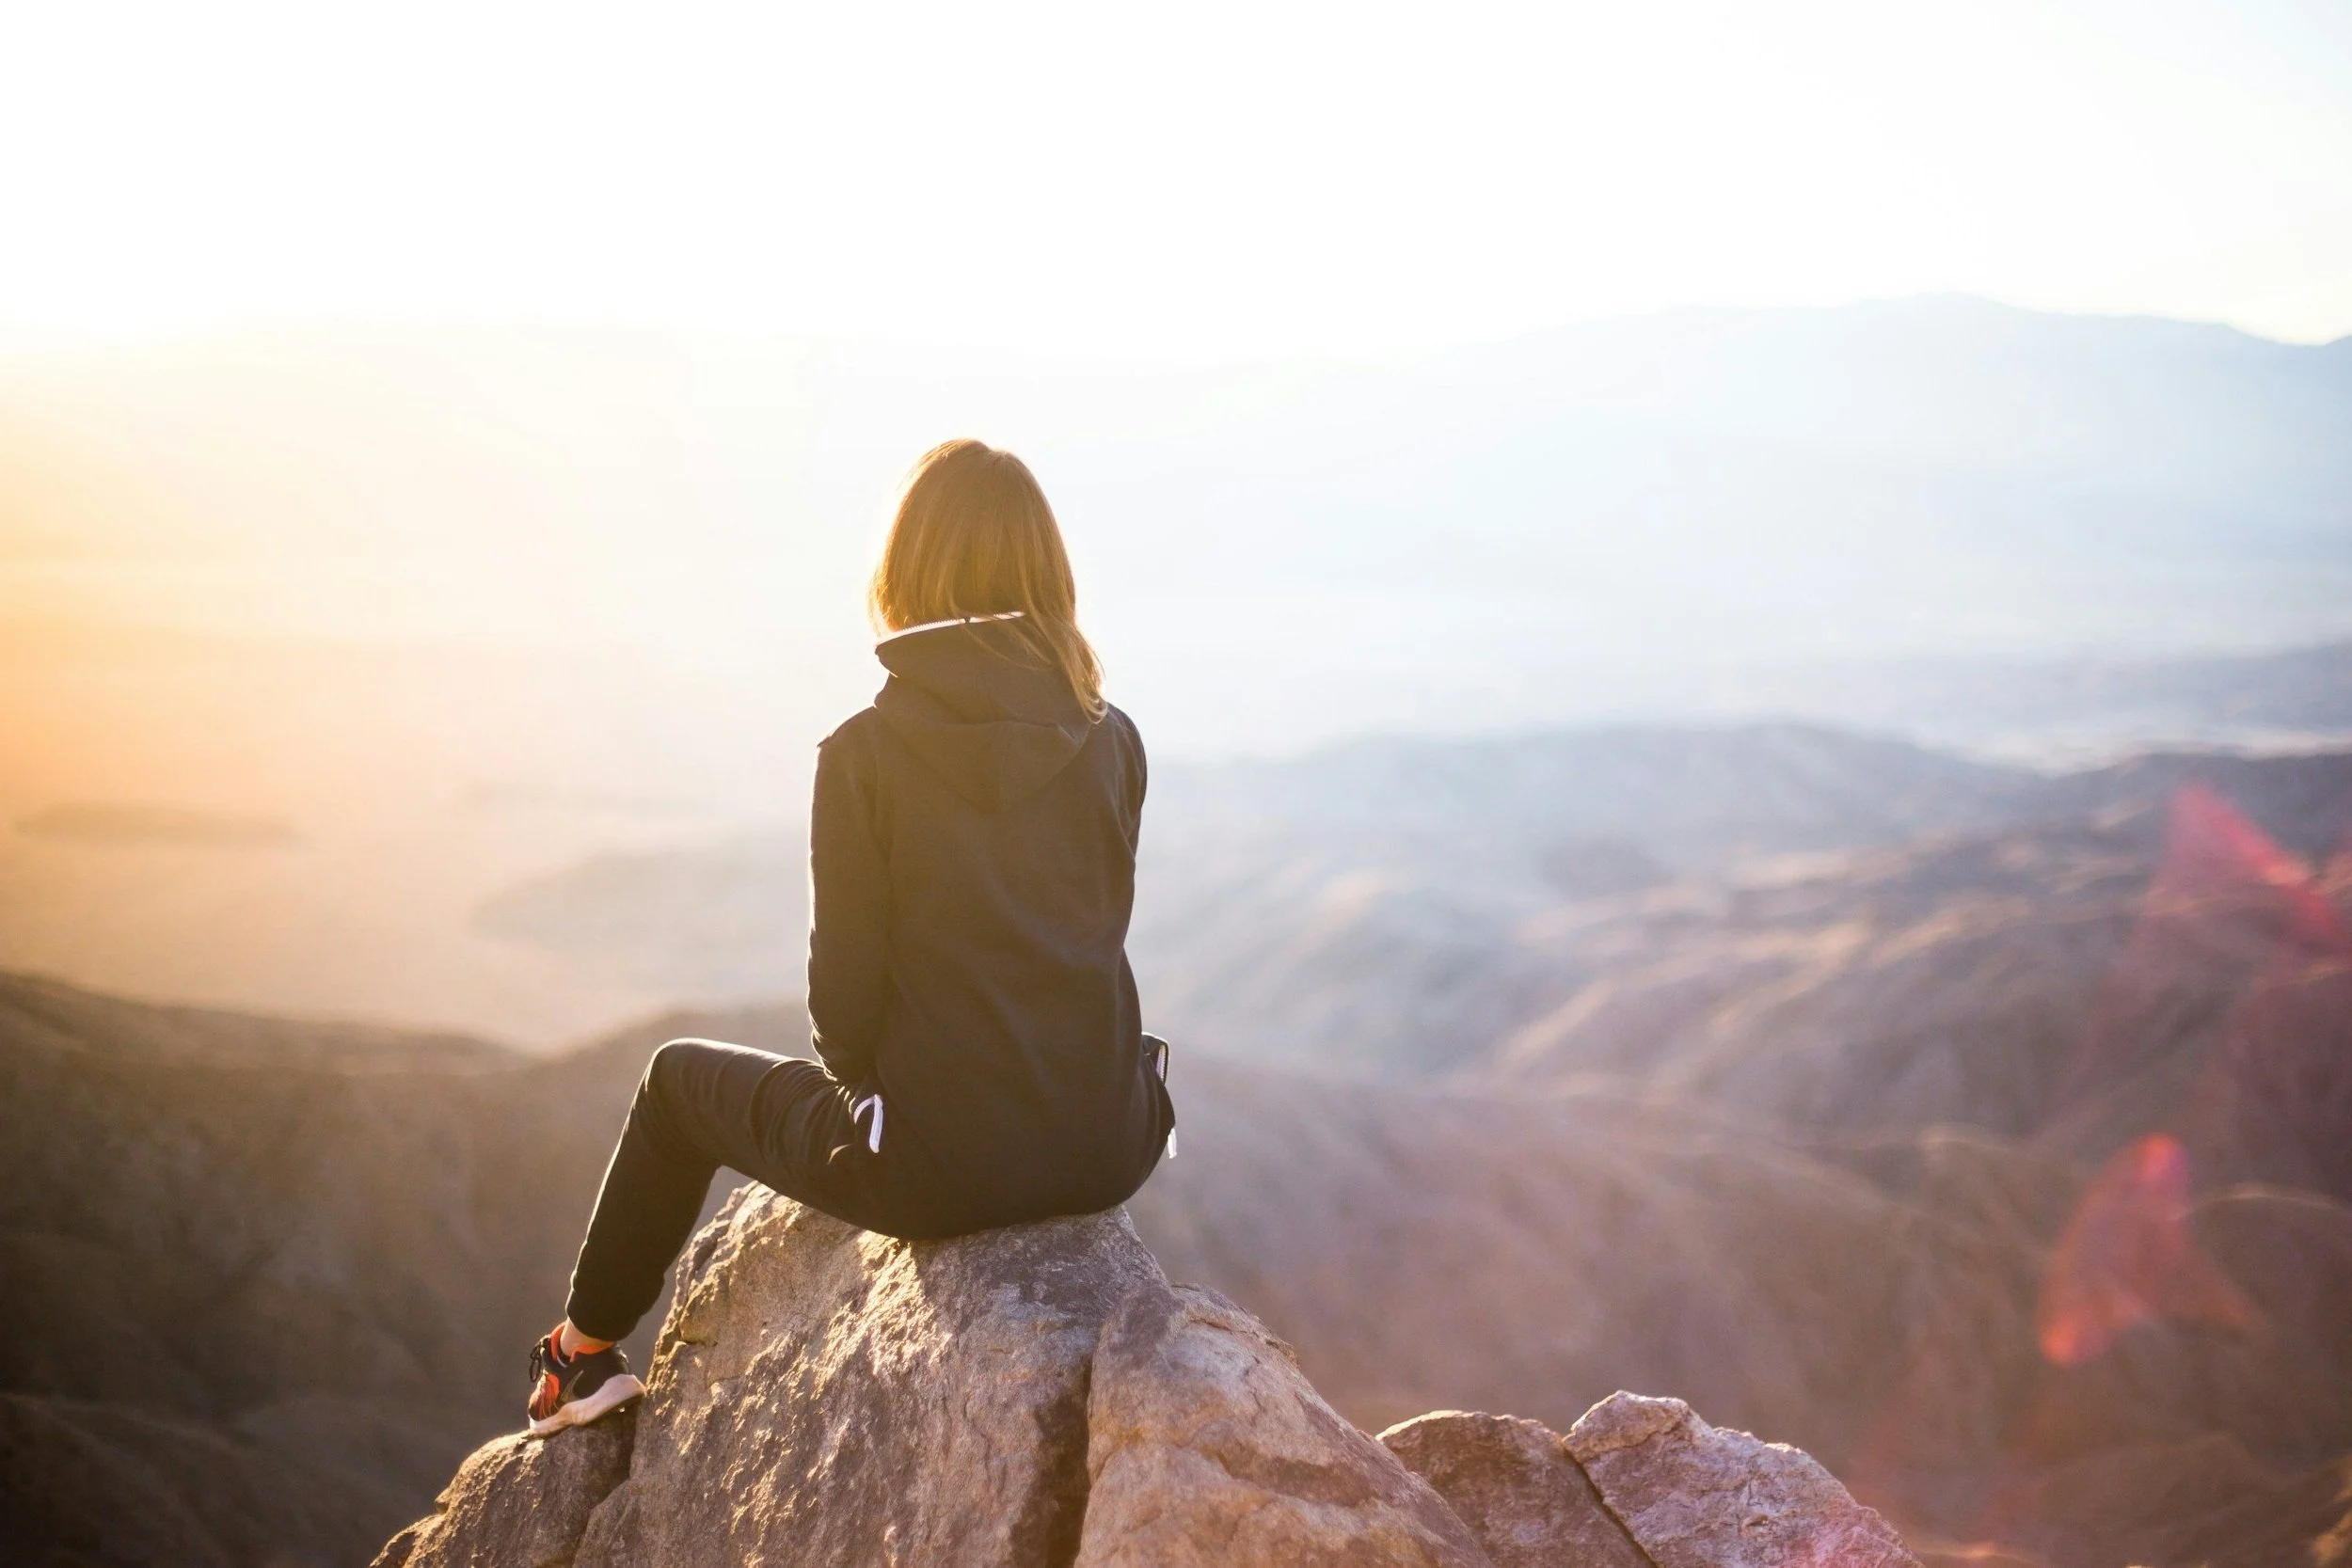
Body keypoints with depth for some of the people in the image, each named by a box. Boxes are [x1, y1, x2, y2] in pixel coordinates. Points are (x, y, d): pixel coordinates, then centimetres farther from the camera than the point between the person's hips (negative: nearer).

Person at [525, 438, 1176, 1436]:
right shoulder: (1114, 742, 0)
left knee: (680, 1078, 24)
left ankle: (586, 1352, 41)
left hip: (938, 1166, -4)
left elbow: (845, 996, -8)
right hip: (1107, 1151, 4)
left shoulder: (865, 754, -12)